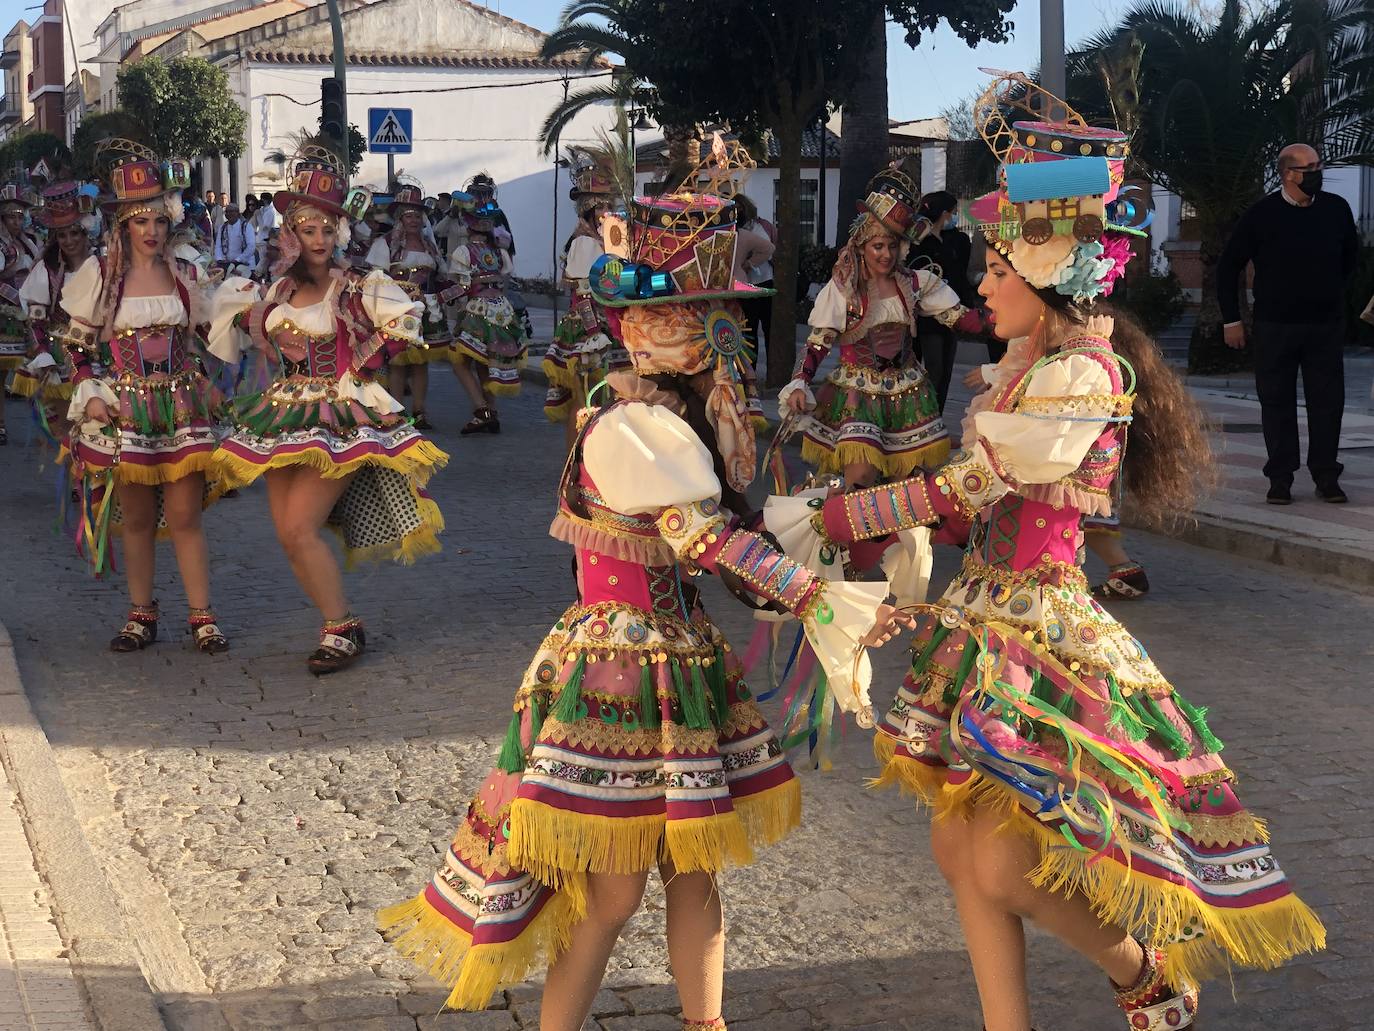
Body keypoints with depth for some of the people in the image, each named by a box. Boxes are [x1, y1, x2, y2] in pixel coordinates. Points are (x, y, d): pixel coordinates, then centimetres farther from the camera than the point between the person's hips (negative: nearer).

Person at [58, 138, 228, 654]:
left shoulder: (185, 276, 8)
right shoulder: (99, 276, 0)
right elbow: (77, 344, 3)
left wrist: (206, 388, 9)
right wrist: (90, 395, -7)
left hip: (180, 406, 1)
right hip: (124, 411, -1)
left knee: (185, 515, -1)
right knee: (136, 517, 5)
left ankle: (202, 616, 4)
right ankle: (141, 615, 16)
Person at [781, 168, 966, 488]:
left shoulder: (914, 283, 3)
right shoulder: (842, 289, -6)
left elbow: (958, 316, 4)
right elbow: (817, 345, -10)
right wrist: (799, 385, -24)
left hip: (907, 394, 4)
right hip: (857, 393, -4)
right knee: (860, 476, -19)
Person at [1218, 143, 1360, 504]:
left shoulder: (1336, 209, 1)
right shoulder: (1261, 215, -7)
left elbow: (1350, 254, 22)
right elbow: (1228, 266, 1)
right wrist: (1232, 319, 1)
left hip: (1327, 325, 2)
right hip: (1275, 326, -2)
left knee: (1327, 400, 4)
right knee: (1277, 401, 3)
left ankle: (1325, 475, 14)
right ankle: (1280, 478, 12)